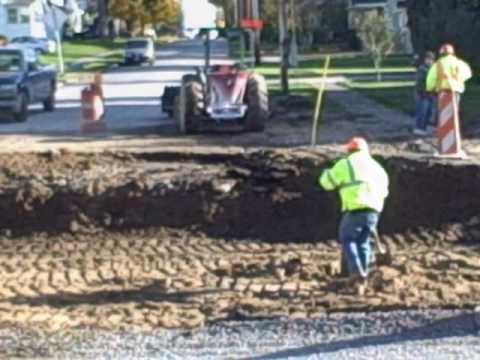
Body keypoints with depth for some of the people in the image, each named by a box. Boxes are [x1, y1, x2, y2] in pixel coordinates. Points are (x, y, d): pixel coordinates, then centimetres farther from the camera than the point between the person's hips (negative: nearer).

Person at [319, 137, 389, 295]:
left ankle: (356, 271, -10)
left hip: (355, 208, -5)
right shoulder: (376, 165, 20)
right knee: (363, 241, 17)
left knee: (347, 239, 11)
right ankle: (362, 279, 12)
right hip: (373, 209, 5)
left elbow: (327, 181, 9)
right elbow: (384, 190, 26)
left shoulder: (345, 164, 4)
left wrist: (327, 172, 30)